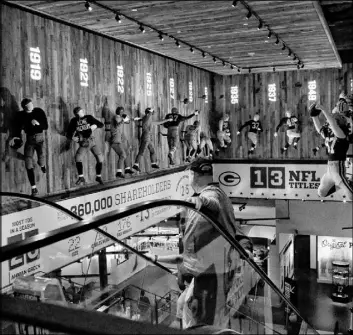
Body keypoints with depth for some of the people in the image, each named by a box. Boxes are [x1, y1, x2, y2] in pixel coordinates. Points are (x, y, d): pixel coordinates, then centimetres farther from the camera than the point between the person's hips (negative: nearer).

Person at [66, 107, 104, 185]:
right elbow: (68, 134, 1)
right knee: (78, 158, -21)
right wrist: (72, 137, -19)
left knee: (100, 158, -10)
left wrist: (95, 126, -23)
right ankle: (81, 178, -4)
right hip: (83, 144, 0)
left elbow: (101, 124, -4)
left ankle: (98, 177, 11)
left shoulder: (89, 118, -5)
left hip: (92, 142, 0)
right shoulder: (74, 121, -3)